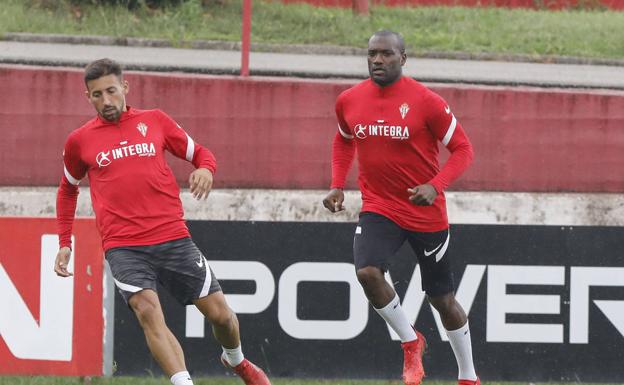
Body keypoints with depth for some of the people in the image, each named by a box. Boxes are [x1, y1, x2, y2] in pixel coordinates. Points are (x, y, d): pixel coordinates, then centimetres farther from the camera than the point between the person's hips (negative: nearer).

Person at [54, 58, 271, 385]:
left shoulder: (155, 121, 9)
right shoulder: (80, 141, 9)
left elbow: (200, 154, 18)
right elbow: (67, 189, 25)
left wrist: (205, 170, -6)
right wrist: (64, 243, 19)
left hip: (173, 239, 1)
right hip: (123, 247, -1)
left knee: (219, 312, 2)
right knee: (148, 311, -26)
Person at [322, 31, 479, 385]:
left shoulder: (426, 102, -14)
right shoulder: (349, 101, -1)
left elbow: (463, 149, -8)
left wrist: (435, 186, -23)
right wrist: (338, 186, 6)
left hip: (426, 212, -3)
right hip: (379, 209, 3)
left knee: (443, 299, 8)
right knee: (367, 272, -25)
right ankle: (411, 343, -2)